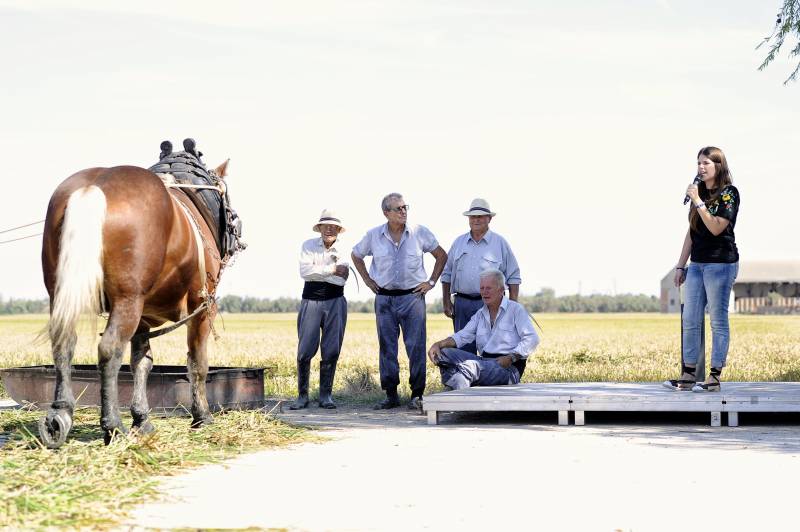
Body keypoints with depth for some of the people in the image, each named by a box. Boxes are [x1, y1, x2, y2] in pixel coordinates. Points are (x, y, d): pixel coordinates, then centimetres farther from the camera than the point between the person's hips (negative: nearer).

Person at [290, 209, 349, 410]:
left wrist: (317, 272, -14)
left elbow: (342, 278, -8)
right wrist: (332, 270, -13)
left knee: (331, 350, 0)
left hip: (335, 301, 1)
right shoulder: (309, 245, 4)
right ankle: (302, 395, 5)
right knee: (305, 351, -4)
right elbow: (305, 271, -12)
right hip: (311, 300, -1)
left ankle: (326, 395, 9)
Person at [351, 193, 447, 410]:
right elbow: (356, 256, 19)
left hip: (412, 296, -2)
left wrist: (431, 282, 4)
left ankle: (417, 395, 0)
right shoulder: (374, 235, 1)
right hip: (384, 297, 2)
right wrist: (367, 280, 12)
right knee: (387, 347, 4)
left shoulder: (420, 233, -2)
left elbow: (441, 255, 10)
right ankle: (391, 395, 10)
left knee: (416, 346, -5)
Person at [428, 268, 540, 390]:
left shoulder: (516, 309, 2)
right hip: (484, 361, 7)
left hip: (510, 368, -7)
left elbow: (532, 339, -8)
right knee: (444, 353, -11)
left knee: (469, 366, -34)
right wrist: (439, 344, -5)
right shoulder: (480, 314, 22)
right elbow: (462, 336, 14)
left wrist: (510, 358, -18)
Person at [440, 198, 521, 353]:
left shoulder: (500, 243, 5)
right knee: (464, 349, 3)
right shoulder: (458, 243, 14)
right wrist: (446, 302, 10)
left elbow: (513, 277, 5)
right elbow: (447, 274, 18)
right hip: (462, 304, 3)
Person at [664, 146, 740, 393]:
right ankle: (688, 375, 8)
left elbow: (716, 227, -18)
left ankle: (714, 378, -2)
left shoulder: (729, 193, -6)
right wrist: (681, 265, 15)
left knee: (718, 321, -4)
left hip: (720, 264, -7)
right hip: (697, 264, 8)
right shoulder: (699, 191, 14)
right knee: (690, 321, 5)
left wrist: (698, 202, -19)